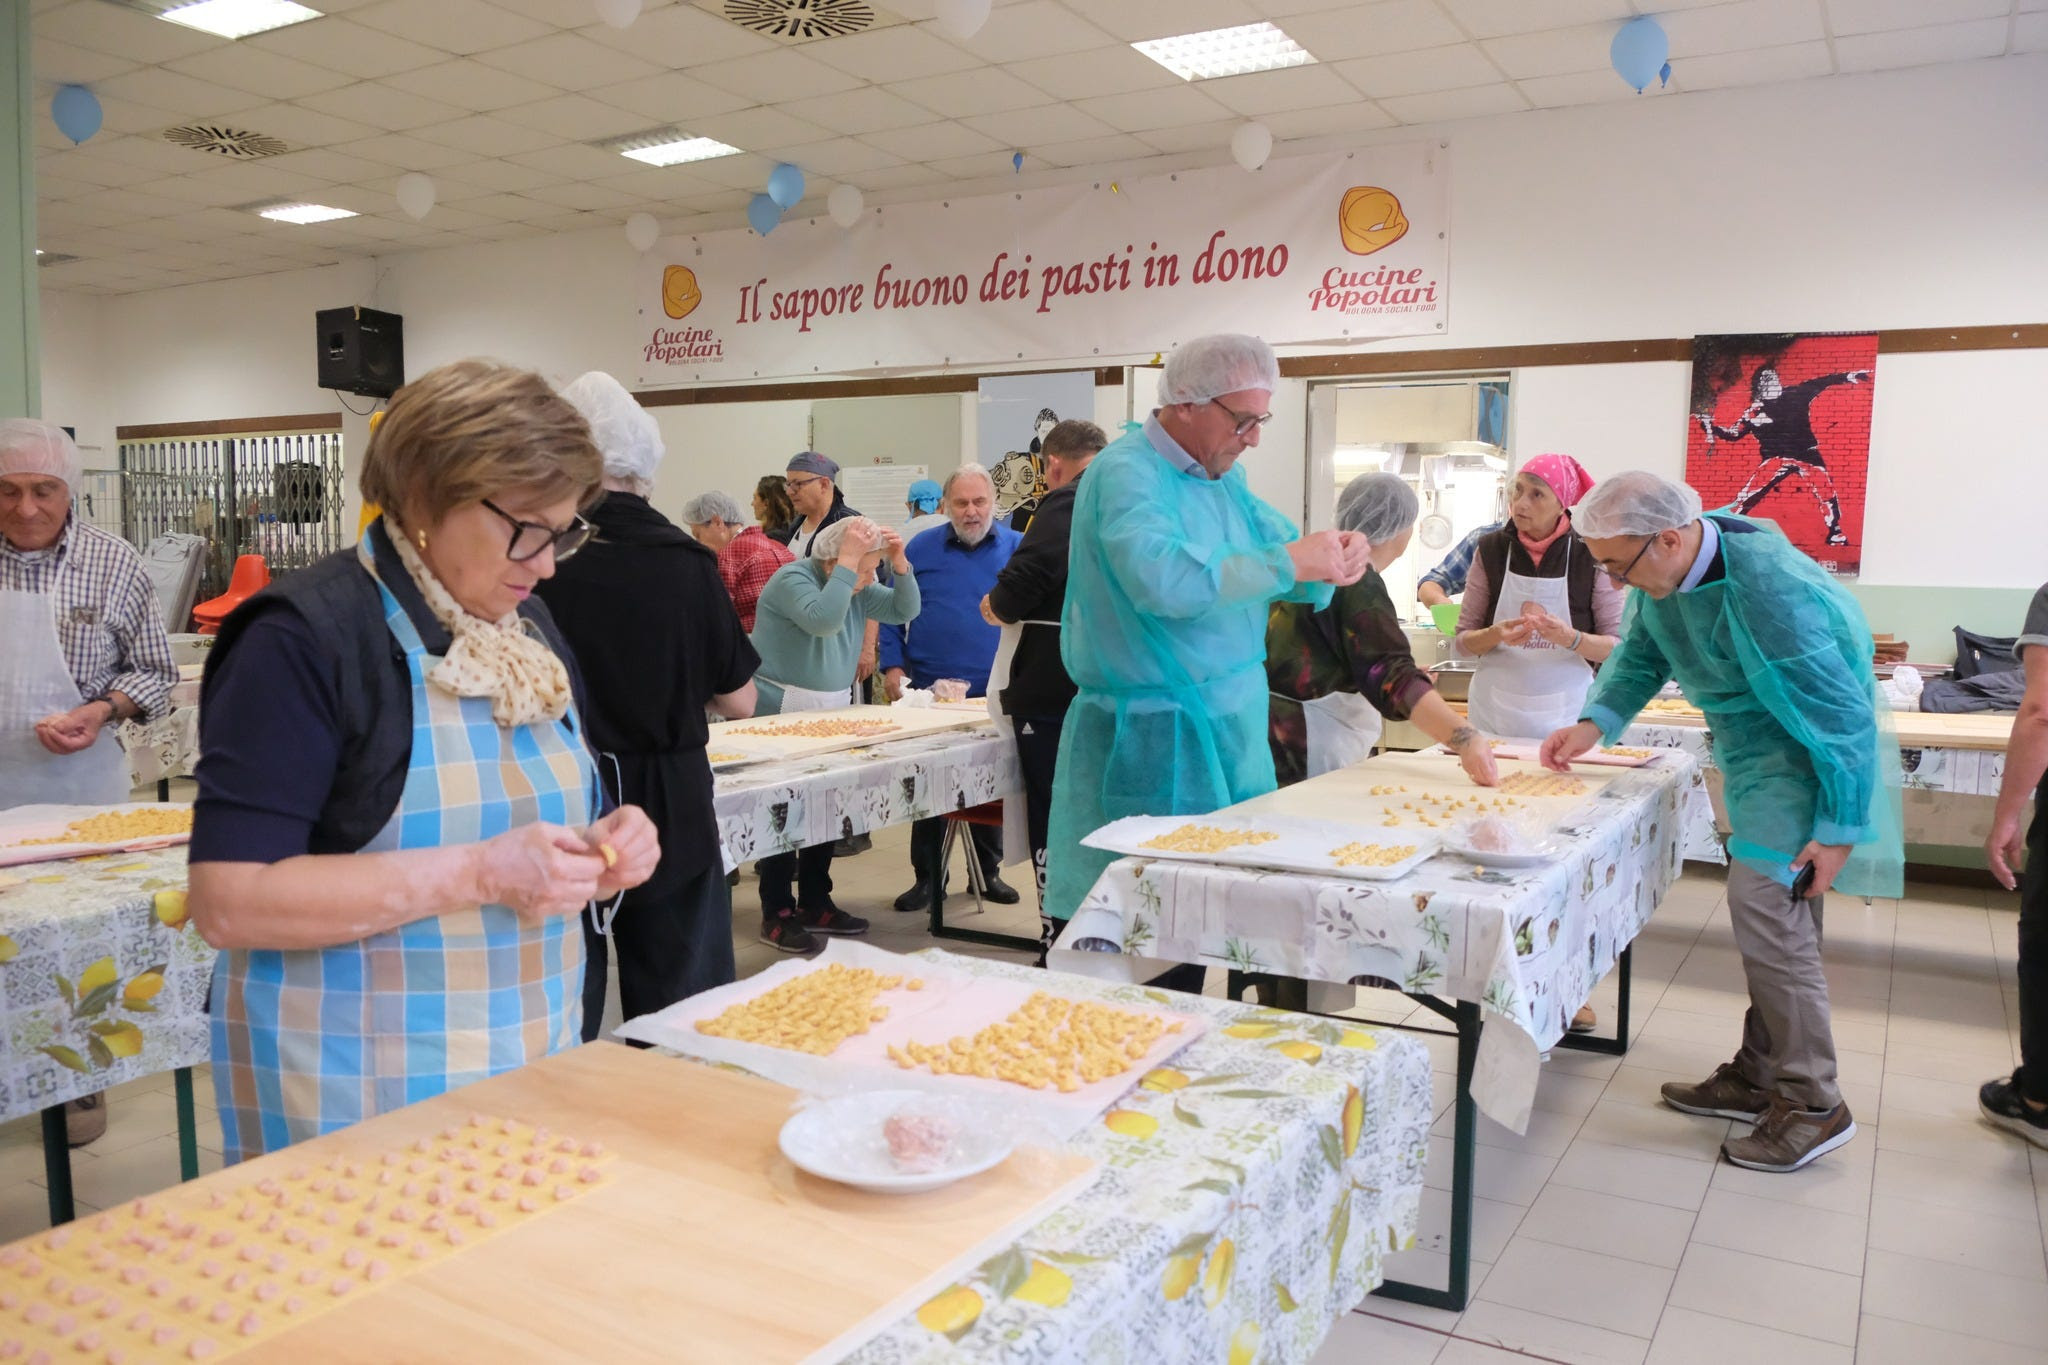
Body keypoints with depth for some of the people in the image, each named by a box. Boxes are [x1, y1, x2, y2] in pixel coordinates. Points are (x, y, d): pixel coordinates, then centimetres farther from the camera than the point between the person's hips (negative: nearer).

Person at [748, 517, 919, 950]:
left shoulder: (857, 586, 7)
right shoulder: (792, 579, -16)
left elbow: (904, 611, 5)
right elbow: (823, 620, -33)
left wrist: (900, 563, -9)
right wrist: (848, 562, -30)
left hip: (830, 713, 8)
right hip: (781, 713, -8)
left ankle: (815, 904, 20)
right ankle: (776, 915, 1)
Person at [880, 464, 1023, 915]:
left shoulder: (1017, 549, 2)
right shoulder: (920, 549, 3)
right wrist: (893, 666, -4)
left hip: (993, 693, 0)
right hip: (929, 689, 0)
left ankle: (987, 873, 24)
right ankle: (927, 879, 15)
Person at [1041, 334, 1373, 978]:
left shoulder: (1223, 477, 14)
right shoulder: (1126, 472, -15)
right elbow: (1162, 577, -32)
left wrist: (1333, 553, -6)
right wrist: (1288, 563, -25)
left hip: (1225, 734, 9)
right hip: (1152, 748, -9)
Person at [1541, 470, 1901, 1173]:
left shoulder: (1769, 589, -32)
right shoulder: (1662, 574, -7)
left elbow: (1843, 713, -25)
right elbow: (1640, 656, 10)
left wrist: (1840, 829, -20)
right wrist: (1593, 725, -6)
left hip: (1807, 754, -8)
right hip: (1750, 745, 9)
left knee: (1764, 905, -14)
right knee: (1779, 912, 14)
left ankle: (1812, 1105, -3)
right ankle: (1759, 1077, 23)